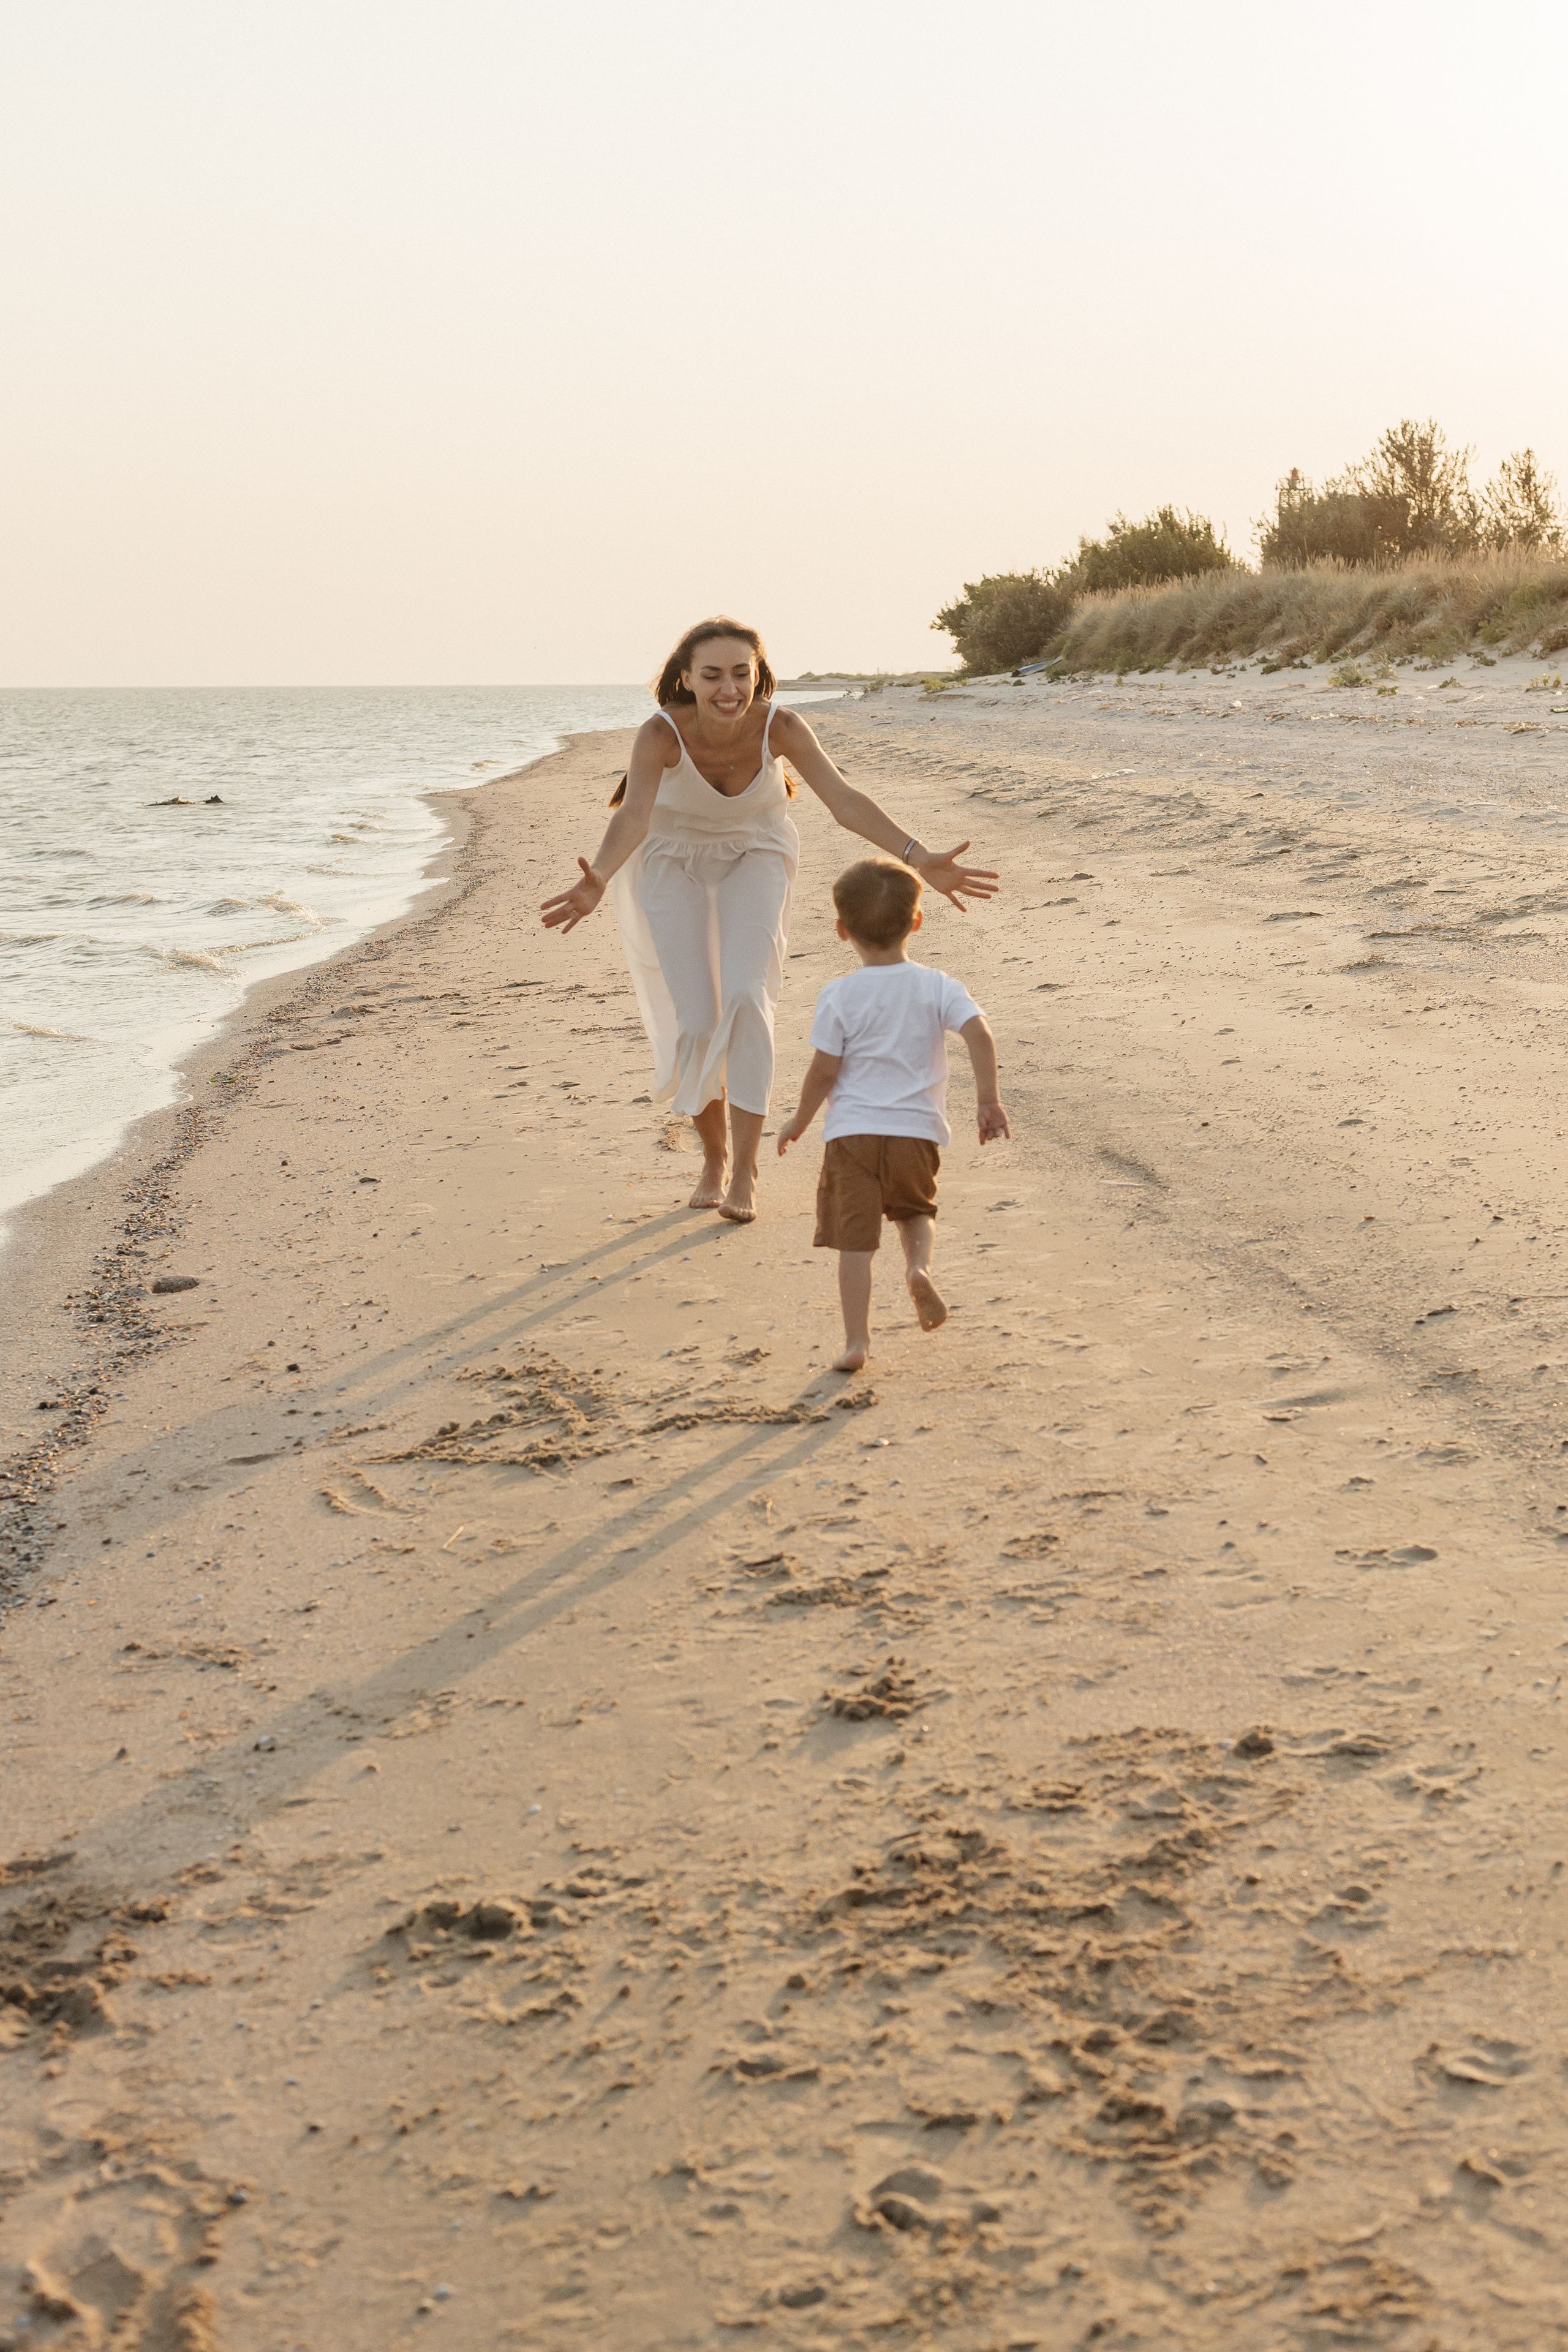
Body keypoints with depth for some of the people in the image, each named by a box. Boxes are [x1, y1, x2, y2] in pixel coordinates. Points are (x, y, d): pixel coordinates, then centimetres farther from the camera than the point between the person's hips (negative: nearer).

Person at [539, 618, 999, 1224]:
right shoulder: (662, 733, -33)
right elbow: (633, 816, -48)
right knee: (696, 1020, -3)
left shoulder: (780, 726, -28)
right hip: (674, 861, 0)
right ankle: (713, 1159, 22)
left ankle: (746, 1172, -9)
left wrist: (921, 859, -48)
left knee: (746, 998, -18)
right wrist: (597, 882, -68)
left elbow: (846, 801, -35)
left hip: (754, 857, 1)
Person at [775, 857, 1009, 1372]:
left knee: (855, 1238, 1)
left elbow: (824, 1071, -5)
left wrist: (798, 1122, 10)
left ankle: (856, 1342, -2)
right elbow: (980, 1035, -13)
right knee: (916, 1208, 27)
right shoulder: (937, 987, 0)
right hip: (917, 1131, 2)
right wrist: (988, 1101, -5)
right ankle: (919, 1265, -3)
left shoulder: (839, 996, -5)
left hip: (852, 1131, -2)